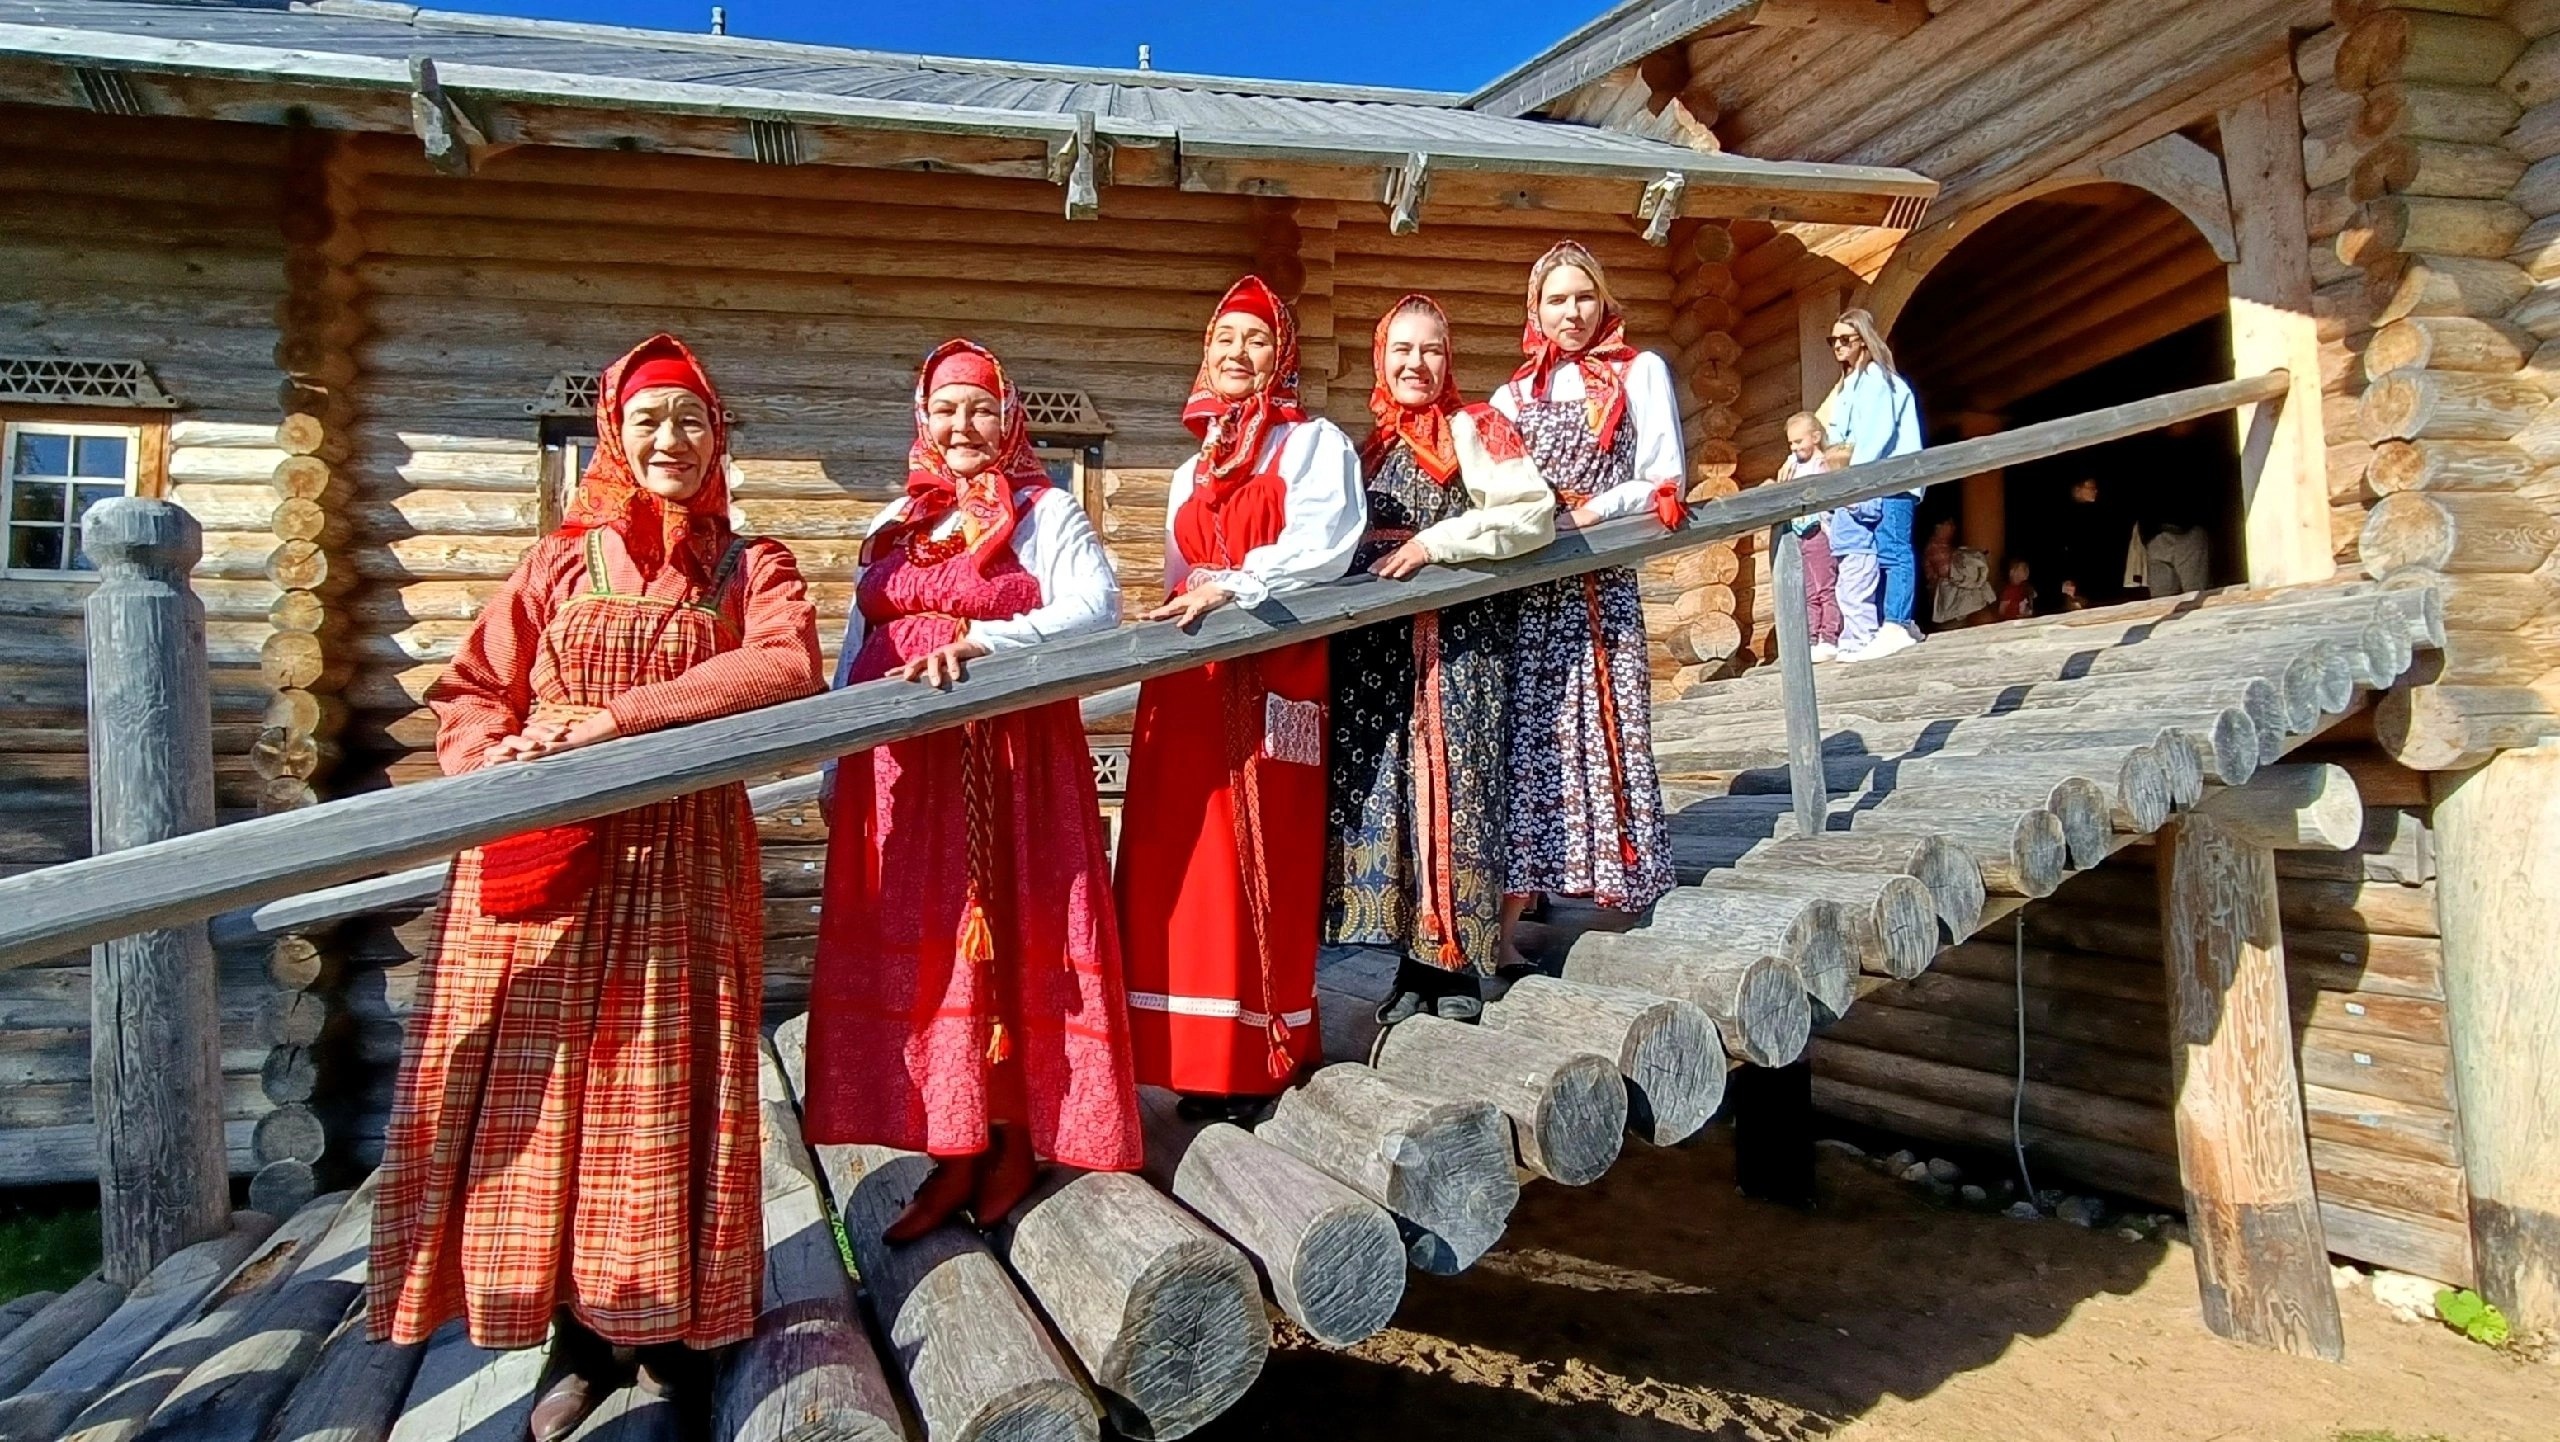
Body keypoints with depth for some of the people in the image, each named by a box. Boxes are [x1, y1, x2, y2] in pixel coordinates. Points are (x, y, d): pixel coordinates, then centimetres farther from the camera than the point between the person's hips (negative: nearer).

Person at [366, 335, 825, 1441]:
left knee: (666, 1084, 2)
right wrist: (498, 770, -14)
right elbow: (471, 693, 8)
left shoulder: (750, 566, 7)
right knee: (547, 1081, 2)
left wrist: (623, 715, -20)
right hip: (546, 856, 2)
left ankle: (671, 1323, 19)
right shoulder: (560, 561, 12)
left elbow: (790, 666, -13)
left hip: (682, 857, -1)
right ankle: (581, 1341, 17)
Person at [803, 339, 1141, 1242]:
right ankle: (951, 1150, 14)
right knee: (918, 947, 4)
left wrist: (979, 642, -26)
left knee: (1010, 938, -1)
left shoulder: (1045, 512, 2)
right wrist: (835, 768, 16)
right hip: (900, 763, 5)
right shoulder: (897, 524, 18)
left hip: (1011, 758, -5)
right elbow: (857, 646, 20)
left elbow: (1097, 607, -14)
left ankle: (1016, 1137, 14)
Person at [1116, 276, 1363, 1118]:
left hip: (1273, 679, -5)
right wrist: (1185, 610, 8)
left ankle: (1261, 1061, 6)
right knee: (1189, 858, 2)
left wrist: (1234, 588, -19)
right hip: (1188, 684, 6)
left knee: (1265, 862, -4)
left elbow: (1322, 541, -13)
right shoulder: (1192, 471, 23)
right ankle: (1199, 1056, 11)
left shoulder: (1314, 443, 4)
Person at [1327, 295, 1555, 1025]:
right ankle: (1414, 960, 12)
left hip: (1457, 640, -5)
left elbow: (1534, 511, -11)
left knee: (1450, 785, -6)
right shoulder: (1368, 445, 17)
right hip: (1375, 644, 5)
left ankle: (1457, 964, 3)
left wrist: (1436, 541, -15)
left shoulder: (1476, 429, 1)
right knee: (1383, 786, 3)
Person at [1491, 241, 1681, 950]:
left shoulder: (1640, 372, 9)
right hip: (1525, 592, 1)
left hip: (1602, 589, -1)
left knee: (1600, 730, -4)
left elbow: (1665, 482, 2)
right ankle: (1498, 927, -1)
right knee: (1525, 737, -3)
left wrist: (1590, 513, -12)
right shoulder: (1514, 394, 17)